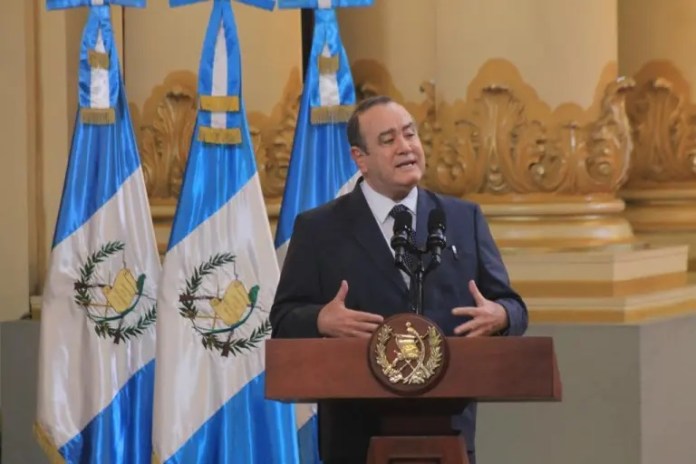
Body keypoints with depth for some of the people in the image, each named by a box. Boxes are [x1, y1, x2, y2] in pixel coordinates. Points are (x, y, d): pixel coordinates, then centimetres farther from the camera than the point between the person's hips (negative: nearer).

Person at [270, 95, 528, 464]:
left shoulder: (464, 219, 11)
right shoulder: (319, 229, 5)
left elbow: (510, 306, 10)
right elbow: (284, 319, 1)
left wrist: (499, 316, -13)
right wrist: (321, 321, -20)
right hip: (359, 434, -2)